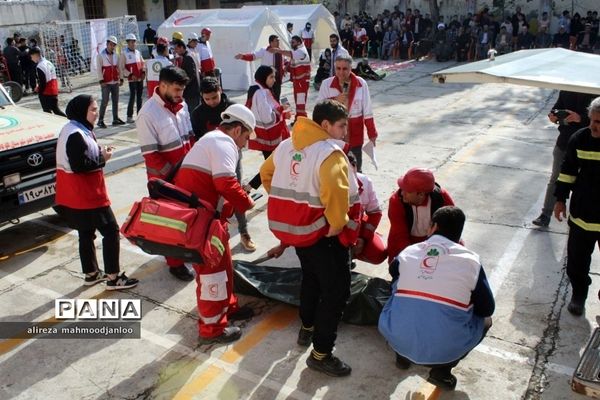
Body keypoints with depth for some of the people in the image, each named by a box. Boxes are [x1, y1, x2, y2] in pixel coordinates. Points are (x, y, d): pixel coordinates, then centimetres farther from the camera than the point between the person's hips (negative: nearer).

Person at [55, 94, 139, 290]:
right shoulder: (75, 135, -21)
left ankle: (91, 274, 31)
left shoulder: (80, 130, 12)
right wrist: (103, 158, -15)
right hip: (85, 195, -11)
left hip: (79, 194, 11)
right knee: (111, 231, -4)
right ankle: (113, 278, 1)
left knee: (86, 234, 18)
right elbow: (78, 166, -26)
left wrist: (99, 151, 1)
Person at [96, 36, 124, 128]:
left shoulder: (116, 55, 11)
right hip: (106, 83, -6)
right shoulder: (100, 56, -5)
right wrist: (101, 81, -15)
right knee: (105, 101, -8)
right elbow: (99, 69, -9)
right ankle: (100, 120, -2)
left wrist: (121, 79, 10)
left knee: (116, 101, 9)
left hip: (115, 82, 6)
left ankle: (116, 119, 18)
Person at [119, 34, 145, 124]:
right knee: (132, 97, -9)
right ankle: (129, 117, -4)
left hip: (140, 78, 6)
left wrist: (143, 72, 3)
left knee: (139, 97, 10)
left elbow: (142, 63, 20)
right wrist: (130, 75, -14)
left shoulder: (138, 52, 13)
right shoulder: (124, 53, -5)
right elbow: (121, 67, -7)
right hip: (132, 79, -6)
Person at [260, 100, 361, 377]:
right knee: (336, 291, 4)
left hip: (293, 226, 8)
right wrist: (338, 225, -21)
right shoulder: (330, 152, -19)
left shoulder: (286, 146, 6)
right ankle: (320, 354, 11)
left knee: (311, 277, 29)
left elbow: (266, 173, 19)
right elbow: (335, 192, -36)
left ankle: (307, 328, 45)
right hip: (322, 232, -8)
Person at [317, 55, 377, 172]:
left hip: (355, 133, 0)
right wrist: (334, 100, -21)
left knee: (356, 168, 14)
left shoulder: (361, 84, -8)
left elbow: (367, 111, -3)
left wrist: (371, 133, 0)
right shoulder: (326, 84, -7)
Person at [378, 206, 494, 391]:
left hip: (398, 340, 3)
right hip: (445, 349, -2)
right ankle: (442, 368, 11)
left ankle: (402, 355, 22)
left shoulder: (407, 252, 4)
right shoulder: (470, 260, -3)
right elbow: (487, 308, 7)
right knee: (485, 319, 25)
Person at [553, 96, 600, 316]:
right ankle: (578, 294, 35)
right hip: (582, 214, 2)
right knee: (577, 260, 13)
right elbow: (568, 170, 4)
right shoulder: (580, 139, -7)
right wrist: (561, 199, 5)